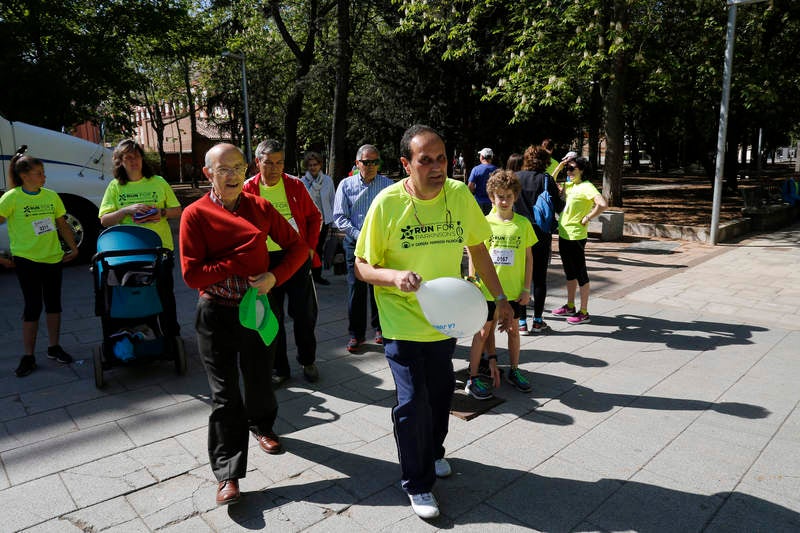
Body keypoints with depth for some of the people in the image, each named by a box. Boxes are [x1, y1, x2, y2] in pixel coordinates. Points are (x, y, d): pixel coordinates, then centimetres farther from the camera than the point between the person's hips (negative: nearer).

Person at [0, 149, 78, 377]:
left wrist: (73, 248, 9)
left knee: (53, 303, 11)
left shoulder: (51, 196, 4)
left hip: (53, 258, 4)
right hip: (26, 260, -4)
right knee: (33, 306, -2)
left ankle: (54, 347, 26)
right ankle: (28, 356, 10)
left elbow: (62, 225, 13)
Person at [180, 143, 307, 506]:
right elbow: (192, 275, -16)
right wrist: (239, 261, -17)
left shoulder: (260, 208, -1)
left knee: (259, 378, 18)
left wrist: (274, 276, -14)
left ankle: (261, 426, 49)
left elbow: (298, 247, 2)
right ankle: (228, 473, 13)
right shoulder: (195, 214, -9)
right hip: (216, 314, -3)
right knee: (225, 394, 2)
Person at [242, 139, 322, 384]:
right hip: (266, 261, 0)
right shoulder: (248, 189, -2)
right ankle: (279, 368, 24)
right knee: (272, 316, 9)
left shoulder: (295, 185, 0)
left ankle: (308, 360, 29)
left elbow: (314, 217, 8)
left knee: (305, 313, 7)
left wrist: (310, 247, -1)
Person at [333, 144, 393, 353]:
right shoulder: (346, 185, 4)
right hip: (355, 242, 0)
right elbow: (339, 216, 1)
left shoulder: (388, 185, 3)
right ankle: (356, 334, 13)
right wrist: (359, 235, -10)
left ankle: (380, 328, 26)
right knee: (355, 288, 1)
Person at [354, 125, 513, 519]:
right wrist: (395, 276, -30)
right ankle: (417, 484, 23)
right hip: (403, 322, -4)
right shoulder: (387, 203, -17)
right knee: (413, 403, -1)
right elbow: (362, 267, -11)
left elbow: (477, 249, 7)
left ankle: (433, 453, 47)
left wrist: (500, 297, 7)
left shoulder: (460, 194, -6)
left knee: (441, 392, 18)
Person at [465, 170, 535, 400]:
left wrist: (527, 288, 0)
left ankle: (514, 371, 34)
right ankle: (473, 379, 14)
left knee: (513, 330, 15)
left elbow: (529, 257, 4)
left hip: (514, 290, 2)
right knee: (482, 332, 5)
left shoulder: (523, 224, -1)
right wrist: (473, 283, -4)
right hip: (488, 289, -2)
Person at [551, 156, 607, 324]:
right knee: (569, 273, 18)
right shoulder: (570, 186, 12)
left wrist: (587, 218, -18)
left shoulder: (586, 186, -14)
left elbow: (603, 204, -28)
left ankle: (583, 312, 9)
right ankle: (570, 307, 31)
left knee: (580, 274, 0)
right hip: (564, 235, 9)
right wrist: (558, 169, 9)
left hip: (576, 236, -9)